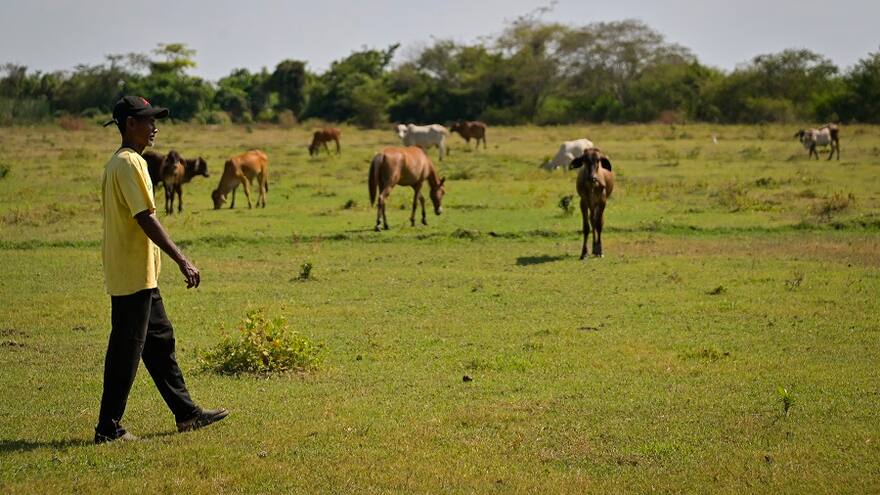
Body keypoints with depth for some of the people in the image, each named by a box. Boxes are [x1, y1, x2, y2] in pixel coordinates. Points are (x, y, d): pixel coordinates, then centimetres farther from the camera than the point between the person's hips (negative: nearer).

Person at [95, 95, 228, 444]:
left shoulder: (118, 163, 15)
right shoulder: (130, 163, -17)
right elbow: (147, 219, -23)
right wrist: (182, 261, -23)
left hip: (141, 275, 11)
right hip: (133, 275, -11)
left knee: (160, 340, 15)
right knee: (126, 350, -4)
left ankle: (186, 413, 23)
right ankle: (108, 428, 2)